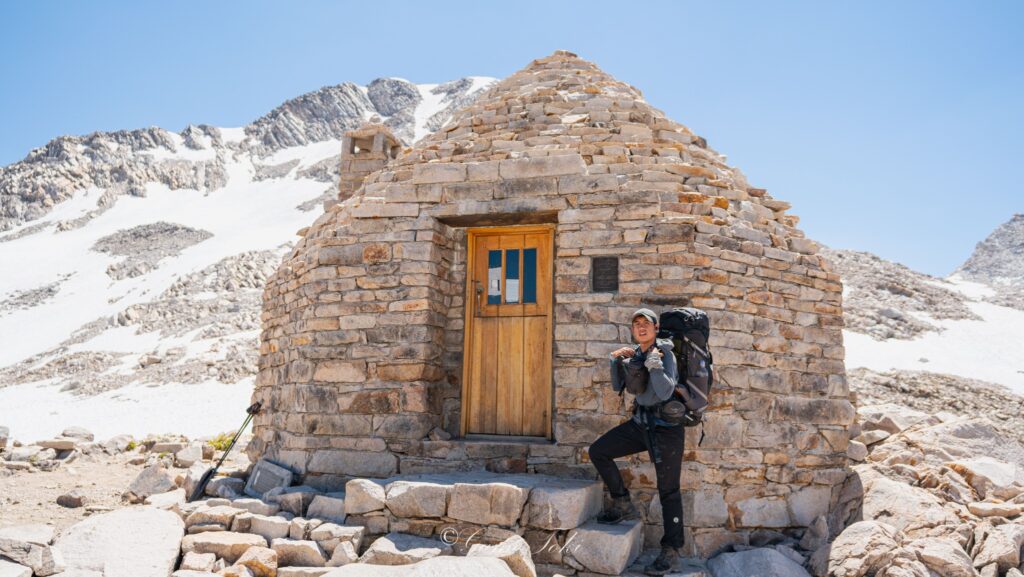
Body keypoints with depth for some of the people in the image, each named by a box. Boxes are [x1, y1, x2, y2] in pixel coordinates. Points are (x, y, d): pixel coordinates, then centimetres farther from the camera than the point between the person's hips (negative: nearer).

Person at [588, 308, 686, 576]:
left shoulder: (665, 353, -13)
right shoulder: (635, 354, 6)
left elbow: (665, 392, -25)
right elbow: (618, 387, 8)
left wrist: (655, 363, -28)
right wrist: (617, 361, -5)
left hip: (665, 426, -7)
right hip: (640, 422, 7)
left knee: (668, 490, 0)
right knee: (598, 451, 3)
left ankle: (670, 550, 12)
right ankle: (623, 505, 16)